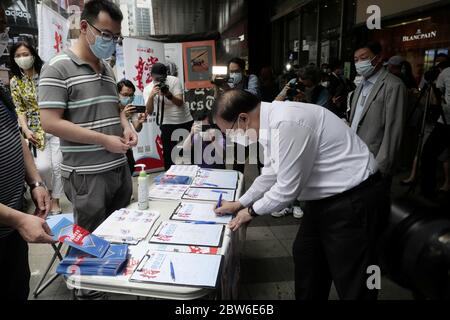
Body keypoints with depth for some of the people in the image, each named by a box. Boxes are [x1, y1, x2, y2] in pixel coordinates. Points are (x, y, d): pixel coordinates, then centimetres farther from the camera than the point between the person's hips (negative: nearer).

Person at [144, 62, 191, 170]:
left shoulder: (174, 80, -10)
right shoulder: (148, 89, -8)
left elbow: (180, 103, -19)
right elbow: (149, 112, -20)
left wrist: (169, 95, -37)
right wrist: (151, 96, -36)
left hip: (186, 121, 1)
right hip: (168, 124, -1)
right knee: (169, 153, -4)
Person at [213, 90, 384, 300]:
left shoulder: (287, 123, -29)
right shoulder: (271, 120, 1)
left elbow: (288, 188, -23)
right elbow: (272, 174, 15)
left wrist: (251, 211, -6)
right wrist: (240, 204, 18)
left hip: (352, 197, -9)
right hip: (326, 195, 9)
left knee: (352, 280, 4)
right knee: (305, 255, 19)